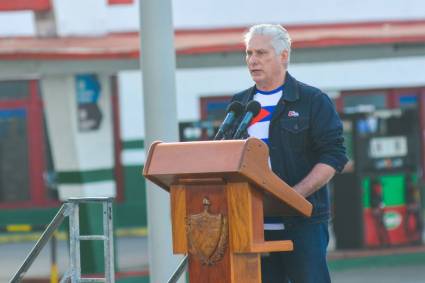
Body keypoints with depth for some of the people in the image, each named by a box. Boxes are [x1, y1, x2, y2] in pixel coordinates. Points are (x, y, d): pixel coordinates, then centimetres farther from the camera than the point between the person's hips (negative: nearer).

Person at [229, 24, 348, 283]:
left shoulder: (313, 101, 2)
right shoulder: (239, 105, 17)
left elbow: (334, 155, -6)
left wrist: (293, 195, -18)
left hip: (303, 222, -5)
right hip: (254, 224, 5)